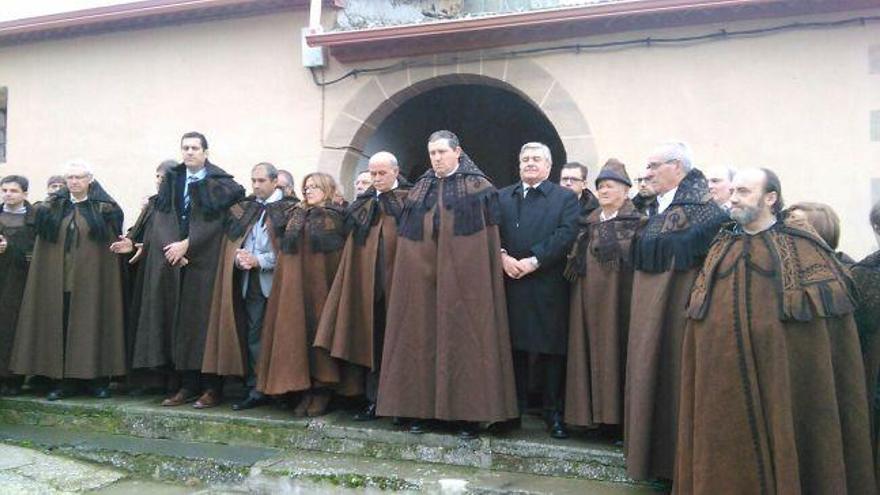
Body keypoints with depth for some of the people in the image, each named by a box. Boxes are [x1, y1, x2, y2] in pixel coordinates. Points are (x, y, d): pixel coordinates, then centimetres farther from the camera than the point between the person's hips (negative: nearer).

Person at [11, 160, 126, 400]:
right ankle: (65, 380, 12)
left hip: (91, 279, -3)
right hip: (58, 279, 3)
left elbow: (112, 243, 1)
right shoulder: (53, 207, 10)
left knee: (92, 324, 0)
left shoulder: (104, 208, 2)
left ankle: (99, 378, 9)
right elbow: (44, 241, 13)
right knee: (61, 327, 3)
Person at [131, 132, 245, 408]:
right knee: (177, 322, 3)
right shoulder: (171, 181, 14)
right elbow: (161, 218, 6)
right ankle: (186, 386, 10)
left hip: (203, 261, -4)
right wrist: (171, 247, -10)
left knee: (202, 320, -5)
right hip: (173, 260, 5)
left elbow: (215, 221, -8)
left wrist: (186, 245, -14)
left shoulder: (219, 182, 0)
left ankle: (211, 388, 2)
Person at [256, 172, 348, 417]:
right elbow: (285, 251, 19)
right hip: (295, 287, 4)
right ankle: (305, 389, 5)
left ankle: (323, 390, 3)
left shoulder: (337, 216, 4)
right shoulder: (296, 216, 18)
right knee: (297, 329, -1)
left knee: (320, 329, -4)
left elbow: (342, 253, -2)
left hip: (321, 283, -4)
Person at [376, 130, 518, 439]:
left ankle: (467, 413, 6)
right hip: (422, 274, 4)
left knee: (463, 336, -2)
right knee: (422, 335, 4)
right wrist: (412, 268, 6)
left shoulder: (479, 187, 1)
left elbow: (490, 239, -1)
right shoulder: (419, 190, 14)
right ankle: (423, 407, 14)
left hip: (464, 275, -4)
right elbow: (407, 236, 15)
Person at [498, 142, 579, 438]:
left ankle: (553, 412, 11)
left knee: (551, 349, 1)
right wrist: (502, 255, -11)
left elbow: (566, 234, -7)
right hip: (510, 283, 3)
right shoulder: (502, 197, 17)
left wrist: (534, 261, -15)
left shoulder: (565, 198, 6)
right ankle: (515, 408, 17)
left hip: (548, 285, -2)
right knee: (514, 346, 7)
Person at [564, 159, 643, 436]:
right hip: (588, 295, 6)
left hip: (618, 295, -5)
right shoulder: (589, 223, 16)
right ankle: (596, 412, 15)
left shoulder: (637, 223, -1)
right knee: (590, 348, 5)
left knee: (614, 349, -3)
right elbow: (577, 262, 20)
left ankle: (615, 417, 6)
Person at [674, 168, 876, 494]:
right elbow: (700, 314, 14)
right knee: (727, 459, 8)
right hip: (724, 379, 3)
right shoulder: (721, 248, 11)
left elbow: (833, 312, -2)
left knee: (783, 452, 5)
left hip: (783, 378, -3)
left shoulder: (804, 247, 0)